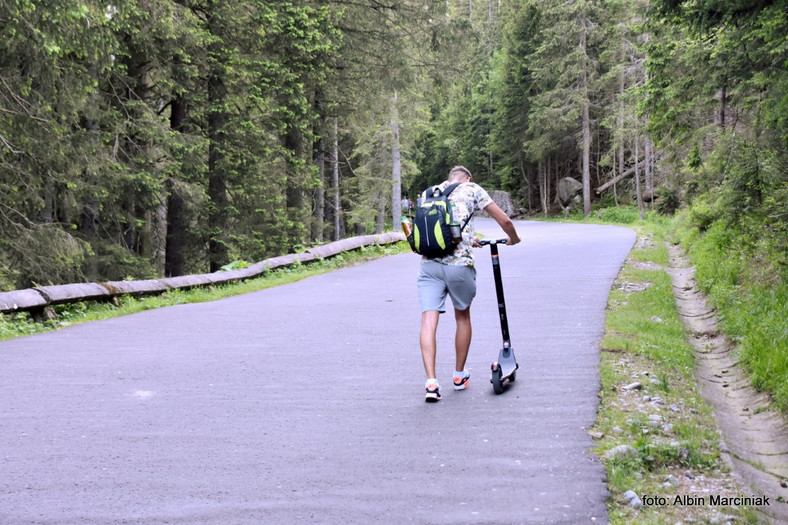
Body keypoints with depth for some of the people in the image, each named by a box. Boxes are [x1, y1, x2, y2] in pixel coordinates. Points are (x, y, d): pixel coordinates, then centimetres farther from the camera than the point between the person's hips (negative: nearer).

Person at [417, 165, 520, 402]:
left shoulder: (427, 193, 22)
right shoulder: (472, 189, 11)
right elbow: (504, 220, 12)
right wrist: (513, 238, 34)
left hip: (429, 265, 2)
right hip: (460, 264, -2)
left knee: (429, 321, -3)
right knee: (463, 317, 19)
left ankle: (431, 382, -16)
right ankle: (459, 375, 29)